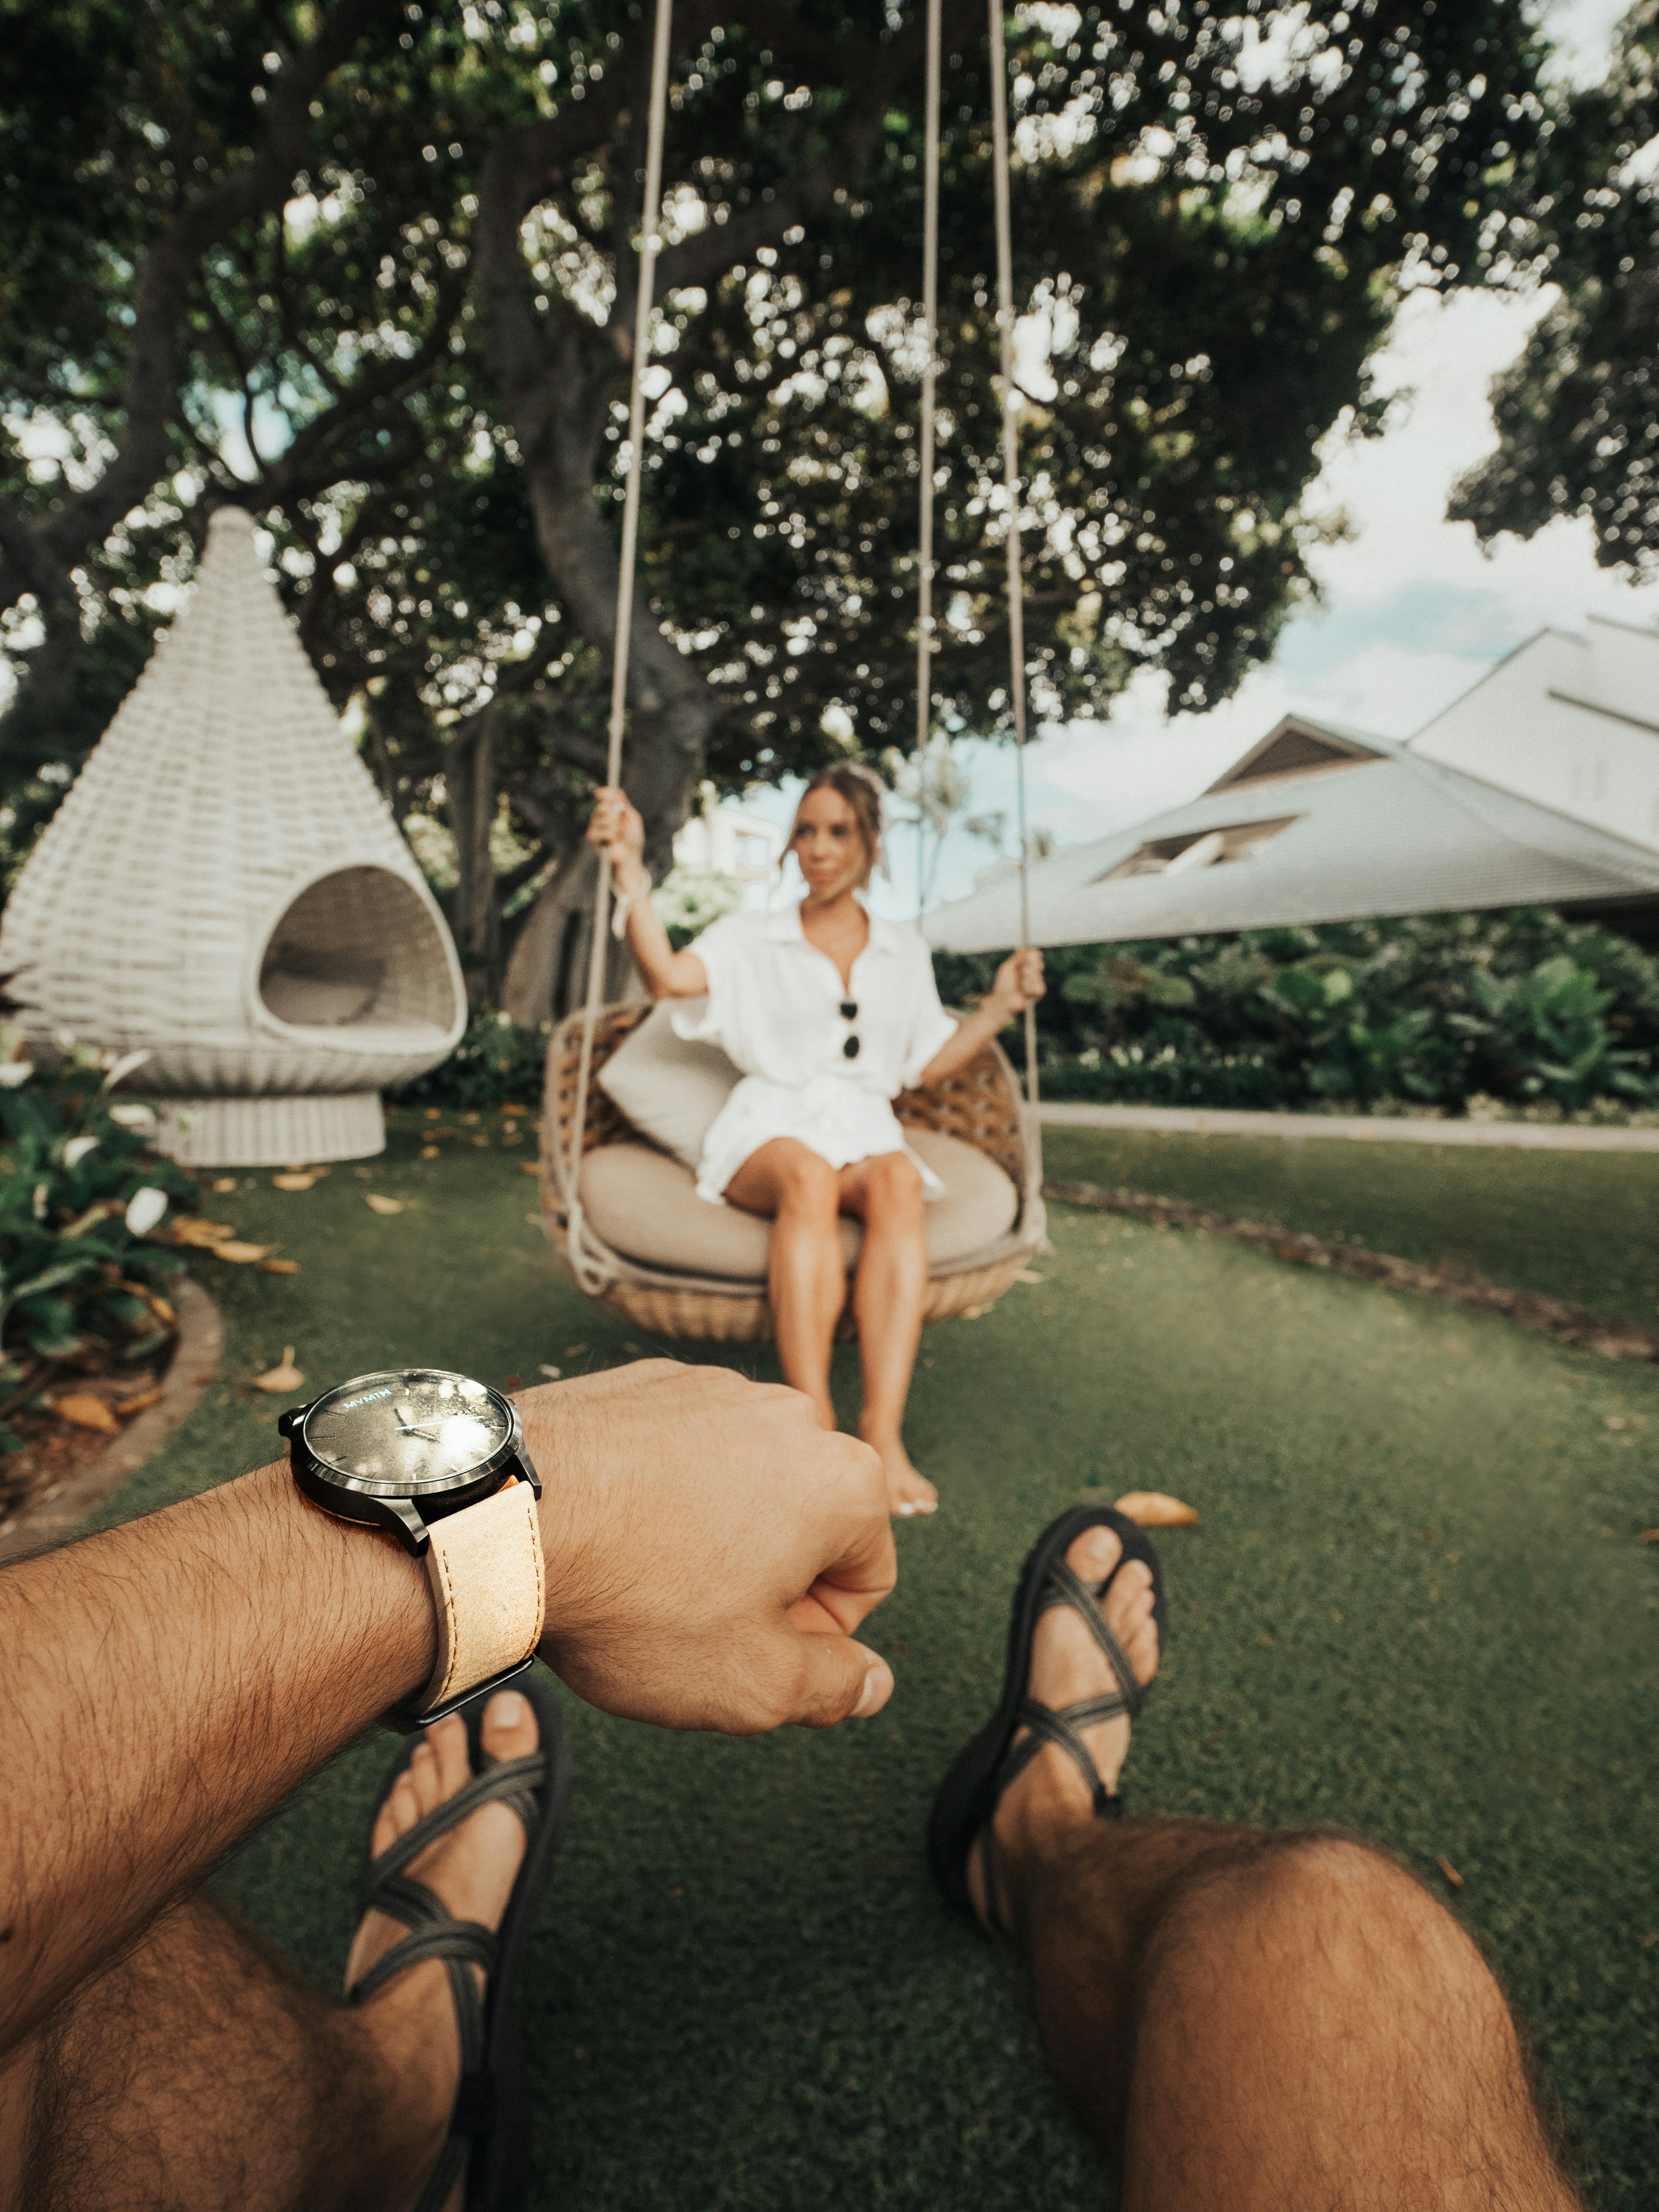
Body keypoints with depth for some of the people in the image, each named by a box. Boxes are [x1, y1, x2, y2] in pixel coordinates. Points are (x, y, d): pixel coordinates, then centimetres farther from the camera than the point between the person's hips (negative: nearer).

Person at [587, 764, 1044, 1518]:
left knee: (899, 1181, -36)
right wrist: (630, 869, -15)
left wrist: (1001, 1006, 10)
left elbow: (927, 1067, 19)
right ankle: (814, 1425, -41)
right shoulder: (751, 937, 13)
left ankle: (883, 1430, -42)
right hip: (770, 1128, -2)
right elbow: (667, 976, -6)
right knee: (809, 1177, -39)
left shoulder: (905, 952, 21)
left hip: (864, 1130, 2)